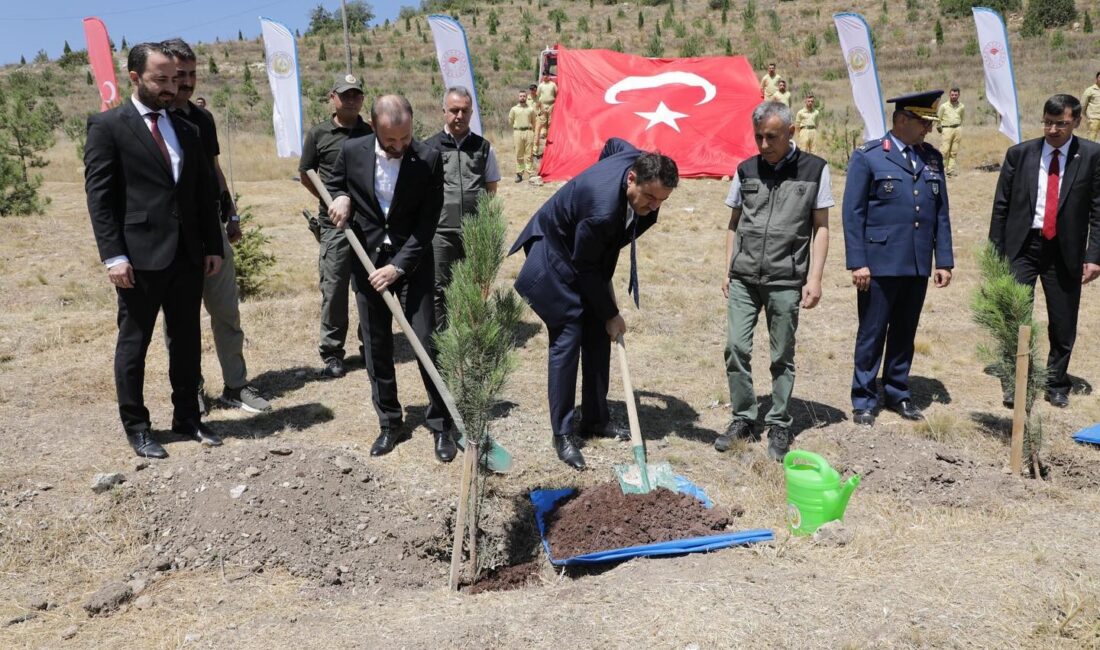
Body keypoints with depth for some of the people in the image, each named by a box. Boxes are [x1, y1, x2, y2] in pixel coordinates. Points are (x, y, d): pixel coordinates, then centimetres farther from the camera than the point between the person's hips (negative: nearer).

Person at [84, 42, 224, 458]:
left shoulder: (186, 130, 14)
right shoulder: (107, 126, -2)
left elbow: (204, 193, 15)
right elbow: (99, 195, -7)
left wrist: (213, 246, 8)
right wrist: (113, 255, -14)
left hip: (187, 255, 5)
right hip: (140, 256, -5)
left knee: (187, 341, 12)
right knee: (134, 343, 6)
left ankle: (187, 417, 24)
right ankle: (136, 427, 18)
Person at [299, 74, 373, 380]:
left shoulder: (372, 134, 8)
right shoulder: (319, 134, 2)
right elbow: (305, 174, 8)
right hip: (335, 224, -2)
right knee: (334, 288, -1)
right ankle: (332, 353, 9)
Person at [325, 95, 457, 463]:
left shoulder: (428, 160, -12)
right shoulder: (352, 152, -6)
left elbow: (426, 224, -12)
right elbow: (332, 184, 15)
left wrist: (398, 267, -17)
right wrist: (341, 198, -9)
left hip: (413, 262, -3)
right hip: (367, 260, 3)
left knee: (427, 343, -4)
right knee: (376, 348, 8)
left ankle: (441, 425, 10)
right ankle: (389, 424, 22)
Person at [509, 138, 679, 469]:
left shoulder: (639, 161, -19)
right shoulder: (602, 209, -40)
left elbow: (613, 143, 7)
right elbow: (584, 268, -26)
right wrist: (611, 314, -15)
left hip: (591, 254, 8)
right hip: (558, 255, -8)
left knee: (598, 337, 7)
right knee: (567, 339, -10)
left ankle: (594, 420, 18)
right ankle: (562, 434, 0)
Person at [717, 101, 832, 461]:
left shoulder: (814, 170, 1)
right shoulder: (746, 170, 7)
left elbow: (821, 227, 2)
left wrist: (814, 278, -5)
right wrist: (727, 270, 9)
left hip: (786, 281, -2)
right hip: (743, 278, 2)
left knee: (782, 356, 5)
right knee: (736, 347, -1)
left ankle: (779, 425, 19)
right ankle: (743, 418, 16)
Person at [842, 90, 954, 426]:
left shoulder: (933, 158, 12)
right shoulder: (868, 156, -4)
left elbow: (941, 213, 13)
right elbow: (853, 214, -6)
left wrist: (944, 260, 7)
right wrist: (857, 263, -12)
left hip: (918, 265, 5)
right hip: (880, 263, -5)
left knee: (905, 333, 14)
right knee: (872, 334, 3)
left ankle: (897, 393, 28)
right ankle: (864, 400, 15)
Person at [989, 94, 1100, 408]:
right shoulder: (1019, 154, 1)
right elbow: (1001, 205, 4)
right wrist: (995, 252, 1)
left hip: (1065, 250, 0)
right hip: (1022, 245, 0)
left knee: (1063, 325, 9)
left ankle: (1056, 385, 28)